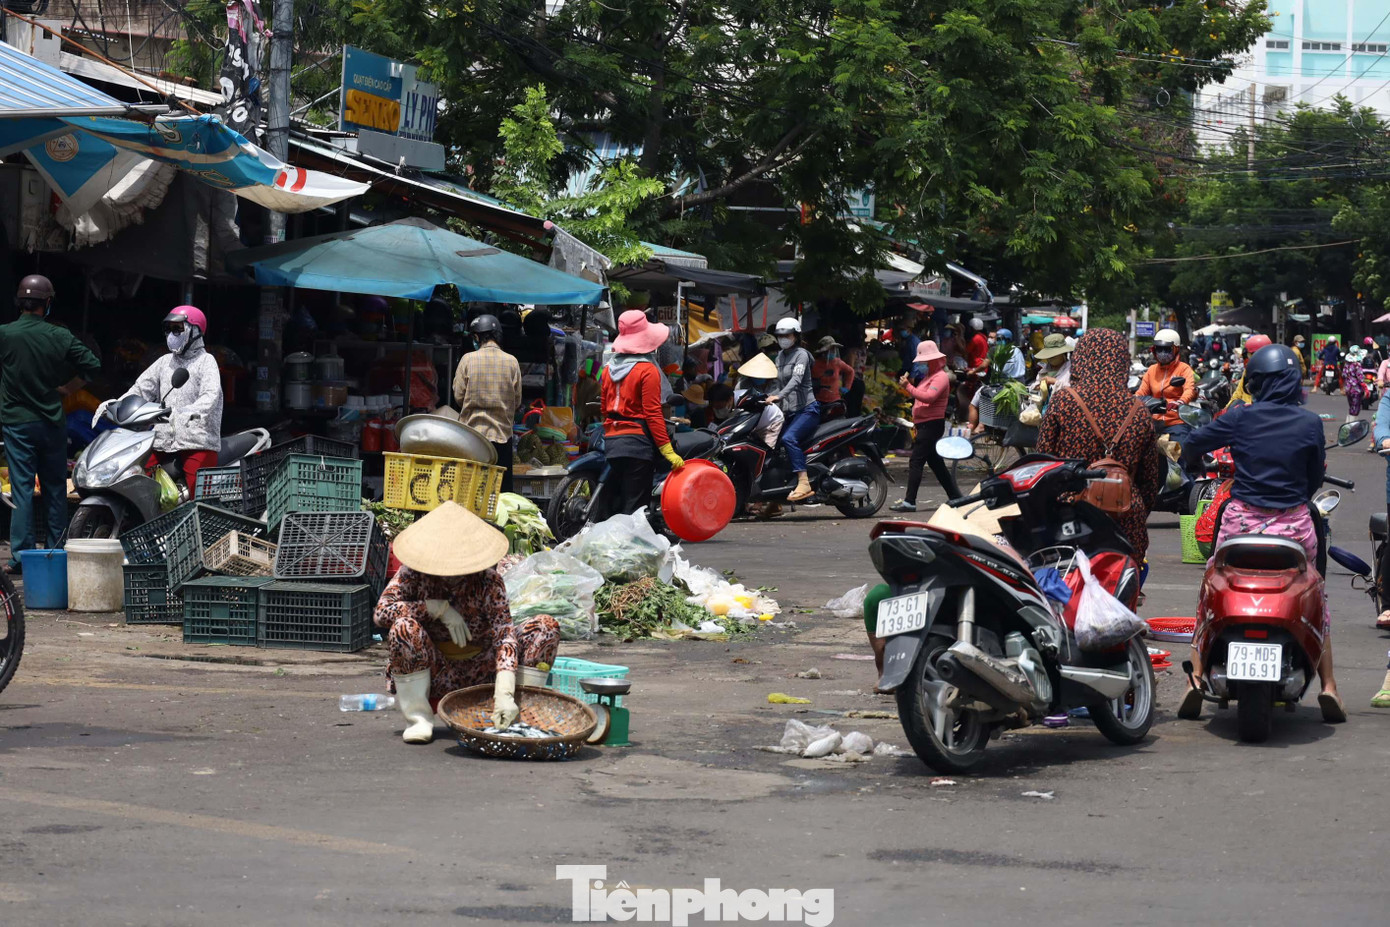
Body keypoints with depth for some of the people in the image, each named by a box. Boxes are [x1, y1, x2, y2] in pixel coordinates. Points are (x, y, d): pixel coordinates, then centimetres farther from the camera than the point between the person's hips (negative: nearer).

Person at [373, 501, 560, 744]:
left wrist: (504, 694, -36)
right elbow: (381, 612, -21)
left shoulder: (488, 581, -10)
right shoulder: (413, 574, -8)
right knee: (404, 627, -32)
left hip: (477, 674, 1)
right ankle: (418, 718, -19)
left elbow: (504, 635, -21)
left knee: (547, 627, -13)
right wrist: (439, 608, -26)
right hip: (433, 676, -1)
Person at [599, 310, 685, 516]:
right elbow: (652, 414, -15)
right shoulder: (647, 370, -10)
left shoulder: (609, 369, 11)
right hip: (638, 443, -7)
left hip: (611, 442, 7)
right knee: (635, 507, -6)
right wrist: (668, 450, -15)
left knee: (617, 505, 13)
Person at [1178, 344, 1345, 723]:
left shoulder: (1241, 417, -5)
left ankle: (1196, 679, 8)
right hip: (1293, 525, 0)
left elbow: (1191, 446, 4)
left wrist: (1197, 464, 27)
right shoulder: (1310, 423, -4)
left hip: (1241, 521, 0)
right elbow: (1315, 478, 4)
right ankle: (1328, 687, 11)